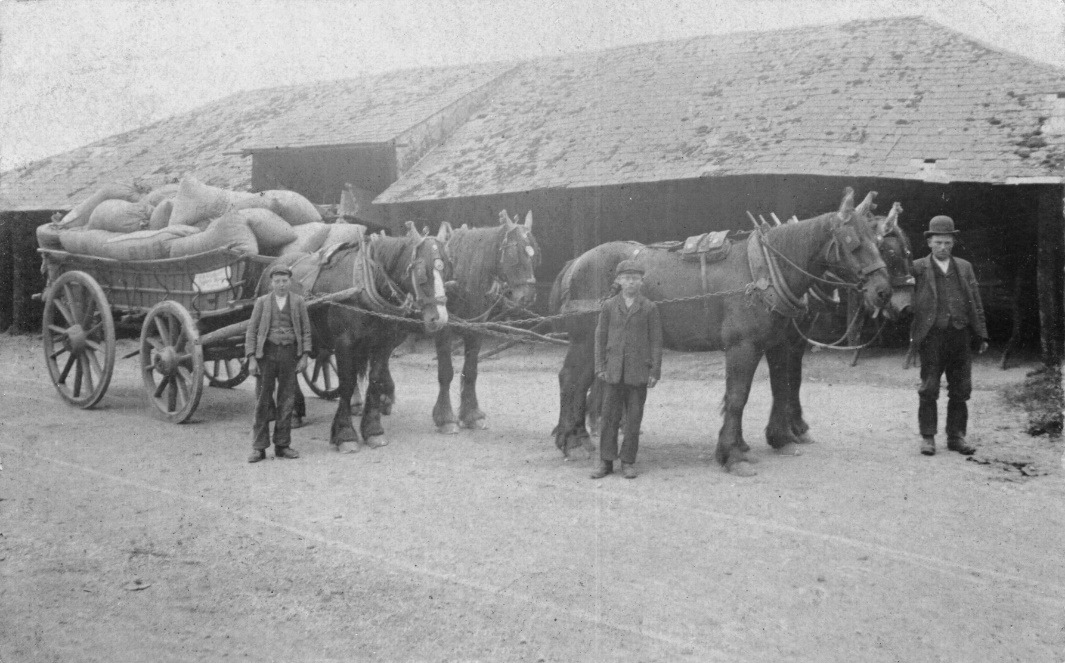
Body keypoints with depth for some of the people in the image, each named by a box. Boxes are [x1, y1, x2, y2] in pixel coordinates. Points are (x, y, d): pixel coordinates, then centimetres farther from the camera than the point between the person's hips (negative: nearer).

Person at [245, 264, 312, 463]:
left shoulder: (298, 302, 6)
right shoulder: (262, 302, 4)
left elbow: (306, 330, 6)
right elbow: (251, 331, 2)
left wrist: (304, 356, -4)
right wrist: (251, 359, -5)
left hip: (290, 353, 1)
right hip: (267, 352, -1)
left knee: (287, 401, 4)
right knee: (263, 401, 0)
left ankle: (282, 445, 13)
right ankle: (259, 447, 4)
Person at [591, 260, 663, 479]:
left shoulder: (649, 308, 0)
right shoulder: (609, 306, 4)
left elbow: (656, 341, 1)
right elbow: (600, 336, 7)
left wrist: (655, 372, -3)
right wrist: (600, 367, 0)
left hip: (638, 371, -1)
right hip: (613, 370, 1)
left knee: (634, 418, 4)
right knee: (609, 416, 3)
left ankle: (628, 462, 13)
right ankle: (606, 461, 11)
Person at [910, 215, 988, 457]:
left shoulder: (964, 267, 12)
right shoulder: (917, 268, 2)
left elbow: (976, 303, 13)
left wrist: (981, 335, 9)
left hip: (961, 335, 3)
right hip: (932, 336, -3)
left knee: (960, 391, 7)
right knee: (929, 389, -1)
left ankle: (956, 436, 16)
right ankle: (927, 436, 8)